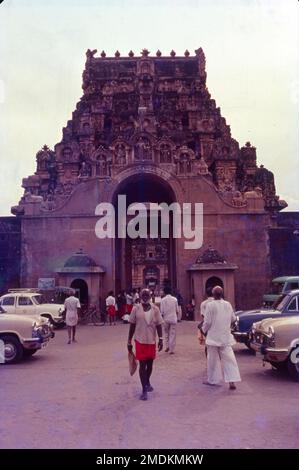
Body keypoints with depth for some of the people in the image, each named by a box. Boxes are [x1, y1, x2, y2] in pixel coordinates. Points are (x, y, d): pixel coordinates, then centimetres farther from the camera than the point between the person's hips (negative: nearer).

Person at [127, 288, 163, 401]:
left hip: (152, 341, 3)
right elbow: (132, 326, -2)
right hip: (140, 341, -2)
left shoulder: (155, 309, -2)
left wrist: (161, 339, -6)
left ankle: (147, 382, 39)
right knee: (142, 364, -2)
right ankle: (144, 389, 6)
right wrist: (129, 341, 0)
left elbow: (159, 325, 2)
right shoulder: (136, 309, -7)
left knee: (150, 363, 15)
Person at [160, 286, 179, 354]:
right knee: (172, 334, 4)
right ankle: (171, 350, 3)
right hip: (173, 318, 0)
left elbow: (161, 311, -5)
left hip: (166, 319, 0)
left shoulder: (163, 300, -6)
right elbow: (177, 310, 2)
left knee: (166, 333, 20)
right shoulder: (174, 299, -3)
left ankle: (167, 346, 13)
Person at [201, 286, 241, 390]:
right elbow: (233, 319, 11)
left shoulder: (210, 305, -14)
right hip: (226, 337, 3)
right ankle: (232, 381, -4)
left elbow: (207, 321, -12)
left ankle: (213, 380, 21)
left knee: (213, 359, 10)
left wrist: (203, 330, 6)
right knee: (228, 359, 4)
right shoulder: (228, 305, 0)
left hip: (213, 337, -3)